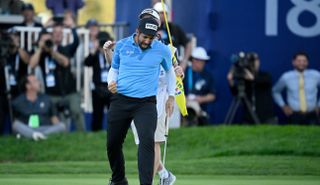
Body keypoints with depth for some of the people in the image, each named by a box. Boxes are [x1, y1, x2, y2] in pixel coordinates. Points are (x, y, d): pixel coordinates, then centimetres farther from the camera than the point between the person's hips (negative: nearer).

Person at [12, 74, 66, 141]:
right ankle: (34, 134, -58)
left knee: (62, 126, -25)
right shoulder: (17, 102, 9)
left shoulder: (46, 99, 18)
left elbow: (54, 118, 17)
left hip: (46, 129, 3)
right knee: (16, 125, -33)